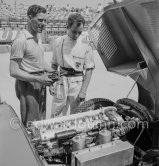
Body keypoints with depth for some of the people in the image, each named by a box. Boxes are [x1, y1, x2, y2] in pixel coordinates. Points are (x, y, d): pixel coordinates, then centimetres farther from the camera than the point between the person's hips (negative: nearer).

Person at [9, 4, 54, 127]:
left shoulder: (38, 36, 10)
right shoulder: (21, 40, -17)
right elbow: (14, 72, -19)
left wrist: (52, 72, 4)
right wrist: (38, 79, -22)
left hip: (40, 85, 8)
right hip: (28, 85, -8)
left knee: (41, 121, 18)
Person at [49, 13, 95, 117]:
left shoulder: (85, 44, -6)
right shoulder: (59, 42, 2)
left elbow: (89, 69, -5)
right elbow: (54, 65, 11)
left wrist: (83, 91, -9)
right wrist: (51, 83, 5)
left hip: (77, 83, -1)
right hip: (61, 82, 2)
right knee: (56, 115, 6)